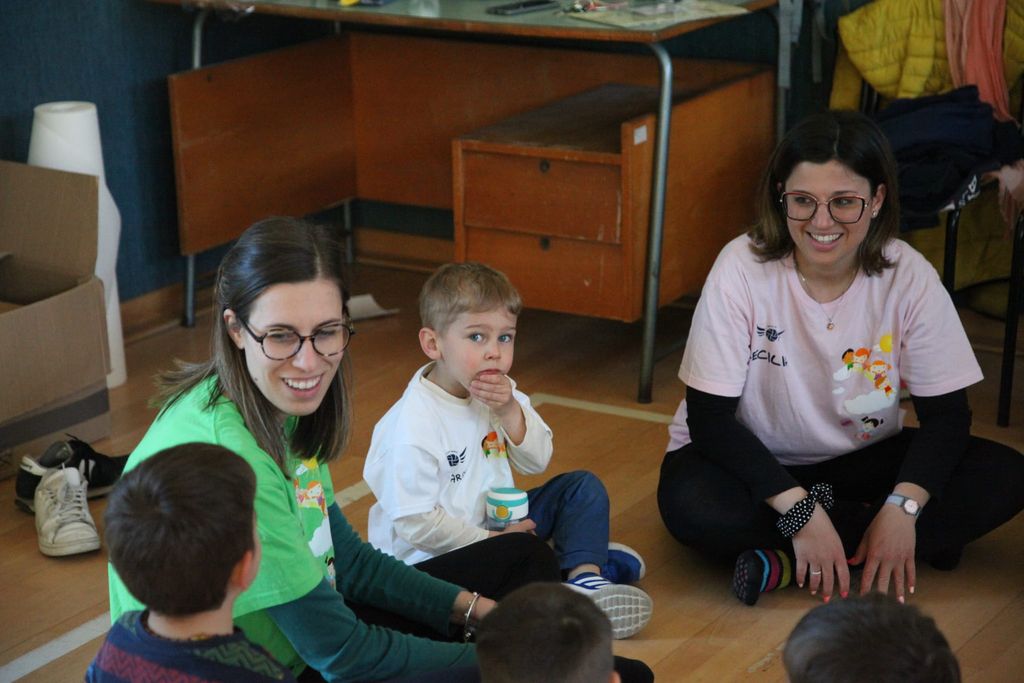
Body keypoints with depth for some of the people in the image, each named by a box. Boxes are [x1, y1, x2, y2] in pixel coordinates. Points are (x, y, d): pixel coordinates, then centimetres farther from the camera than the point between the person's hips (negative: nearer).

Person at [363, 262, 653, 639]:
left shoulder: (498, 392, 0)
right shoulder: (412, 427, -26)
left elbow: (537, 461, 0)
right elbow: (415, 524, -26)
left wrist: (510, 411, -17)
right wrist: (488, 539, -21)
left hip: (497, 521, 8)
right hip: (436, 554, -8)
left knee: (584, 487, 4)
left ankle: (585, 574, -14)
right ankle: (590, 559, -10)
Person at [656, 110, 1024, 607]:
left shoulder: (909, 277, -15)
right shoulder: (743, 268, -21)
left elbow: (946, 413, -11)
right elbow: (710, 417, -21)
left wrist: (903, 506, -30)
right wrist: (799, 511, -31)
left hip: (860, 459, 3)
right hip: (751, 459, -3)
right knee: (690, 505, -36)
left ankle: (787, 560, -22)